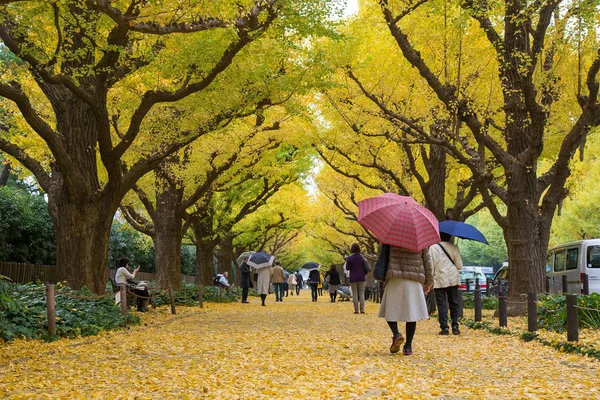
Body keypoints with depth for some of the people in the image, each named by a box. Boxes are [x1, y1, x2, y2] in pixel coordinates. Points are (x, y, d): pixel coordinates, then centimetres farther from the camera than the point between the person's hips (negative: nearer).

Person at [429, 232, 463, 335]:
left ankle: (444, 327, -3)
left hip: (439, 280, -2)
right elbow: (459, 266, 0)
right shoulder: (454, 248, 0)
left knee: (442, 305, 2)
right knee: (454, 304, 12)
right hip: (453, 280, 2)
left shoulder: (433, 248, -4)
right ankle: (455, 327, 10)